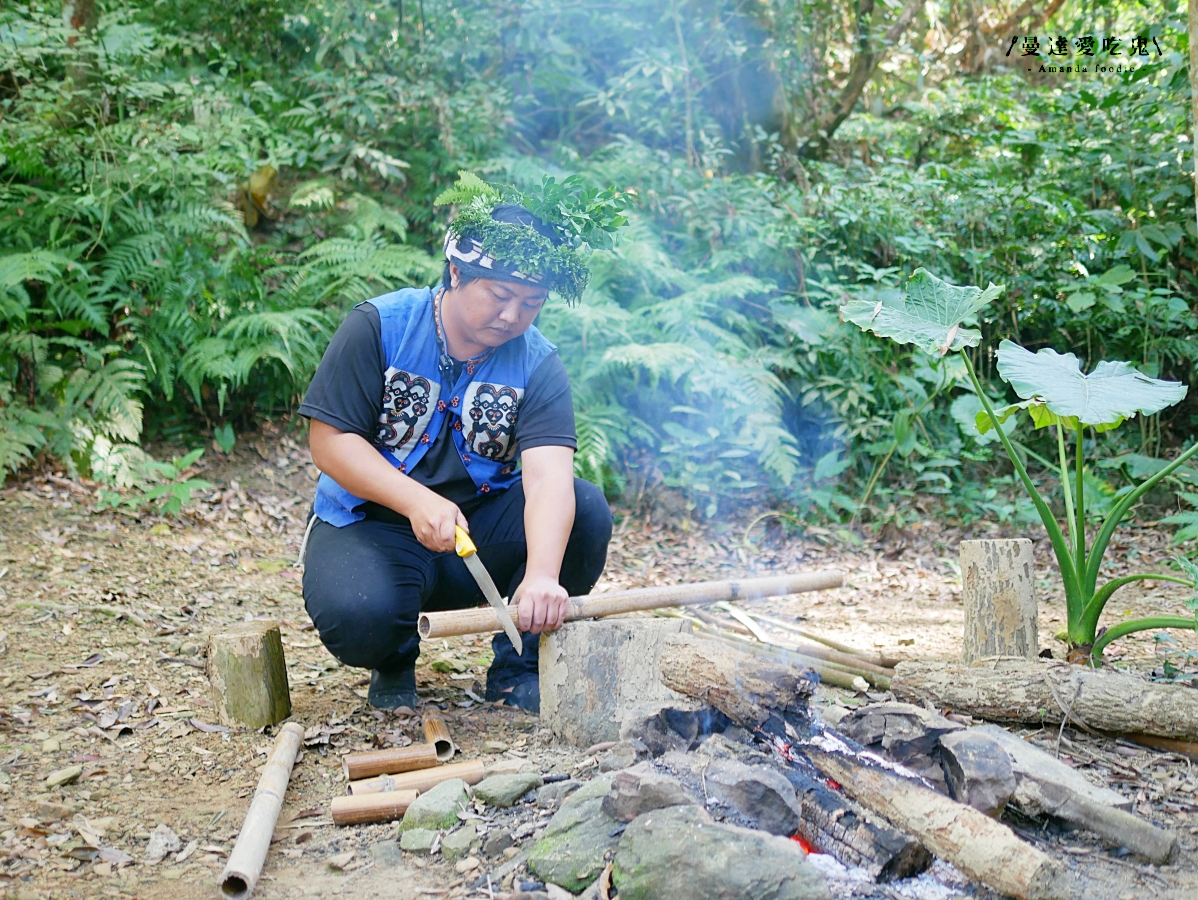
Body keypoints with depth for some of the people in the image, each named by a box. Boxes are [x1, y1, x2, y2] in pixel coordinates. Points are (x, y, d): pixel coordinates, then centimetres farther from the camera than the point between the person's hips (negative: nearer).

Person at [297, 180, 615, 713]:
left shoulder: (538, 364, -7)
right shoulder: (378, 326, -10)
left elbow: (549, 477, -23)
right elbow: (329, 442, -14)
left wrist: (542, 575, -42)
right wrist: (418, 501, -30)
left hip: (485, 528, 2)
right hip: (371, 524, -2)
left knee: (587, 510, -23)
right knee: (358, 614, -34)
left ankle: (518, 667, -2)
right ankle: (394, 660, 7)